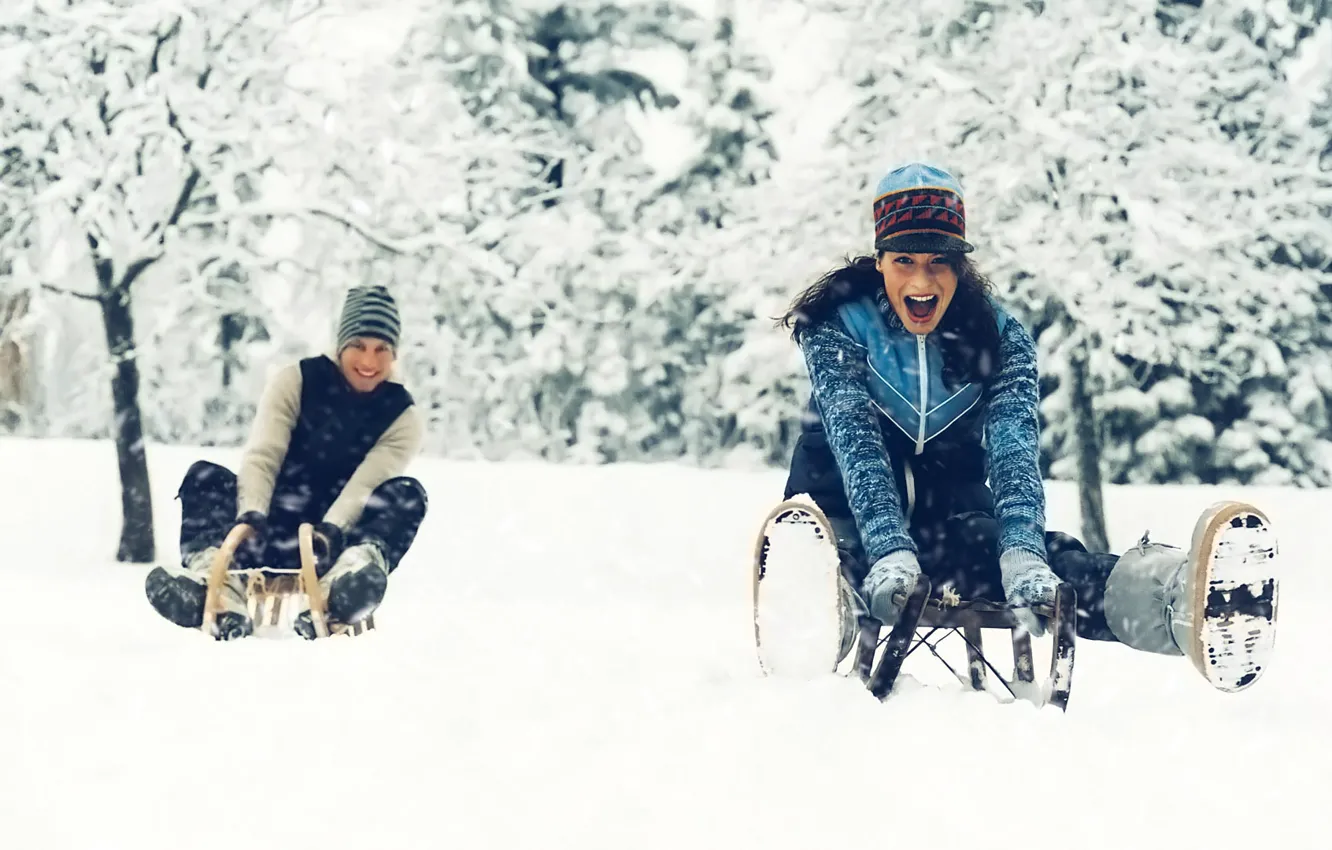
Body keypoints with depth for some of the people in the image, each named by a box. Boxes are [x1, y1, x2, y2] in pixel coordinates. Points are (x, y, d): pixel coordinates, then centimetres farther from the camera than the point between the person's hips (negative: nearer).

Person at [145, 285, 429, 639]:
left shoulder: (403, 418, -2)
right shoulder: (296, 381, -1)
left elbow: (365, 485, -17)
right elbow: (262, 456, -13)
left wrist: (330, 531, -36)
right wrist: (251, 515, -32)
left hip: (334, 544, -1)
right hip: (273, 531, 1)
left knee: (407, 494, -25)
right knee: (205, 476, -22)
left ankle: (345, 582, -56)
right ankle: (221, 592, -51)